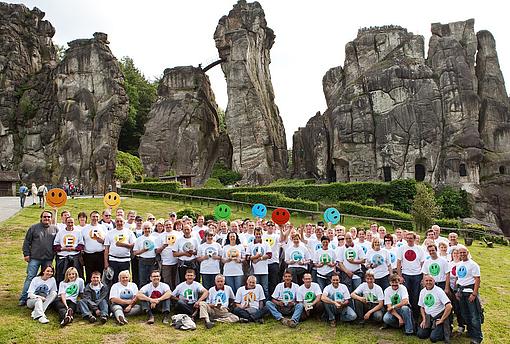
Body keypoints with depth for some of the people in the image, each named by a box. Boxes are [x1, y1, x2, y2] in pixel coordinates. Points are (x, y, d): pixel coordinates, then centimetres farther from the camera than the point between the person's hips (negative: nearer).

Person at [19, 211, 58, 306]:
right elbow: (27, 242, 4)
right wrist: (26, 254, -1)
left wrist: (55, 254, 6)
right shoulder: (34, 228, 2)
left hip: (48, 259, 2)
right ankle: (23, 298, 3)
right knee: (30, 277, -3)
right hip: (34, 258, -2)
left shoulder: (55, 229, 6)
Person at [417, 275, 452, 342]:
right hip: (428, 317, 6)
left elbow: (449, 306, -22)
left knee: (433, 338, -19)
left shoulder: (439, 291, -14)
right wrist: (424, 319, 4)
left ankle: (445, 333, 10)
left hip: (439, 317, -6)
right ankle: (432, 330, 19)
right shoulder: (422, 292, 5)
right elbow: (422, 307, 16)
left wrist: (442, 320, -18)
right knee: (420, 334, -8)